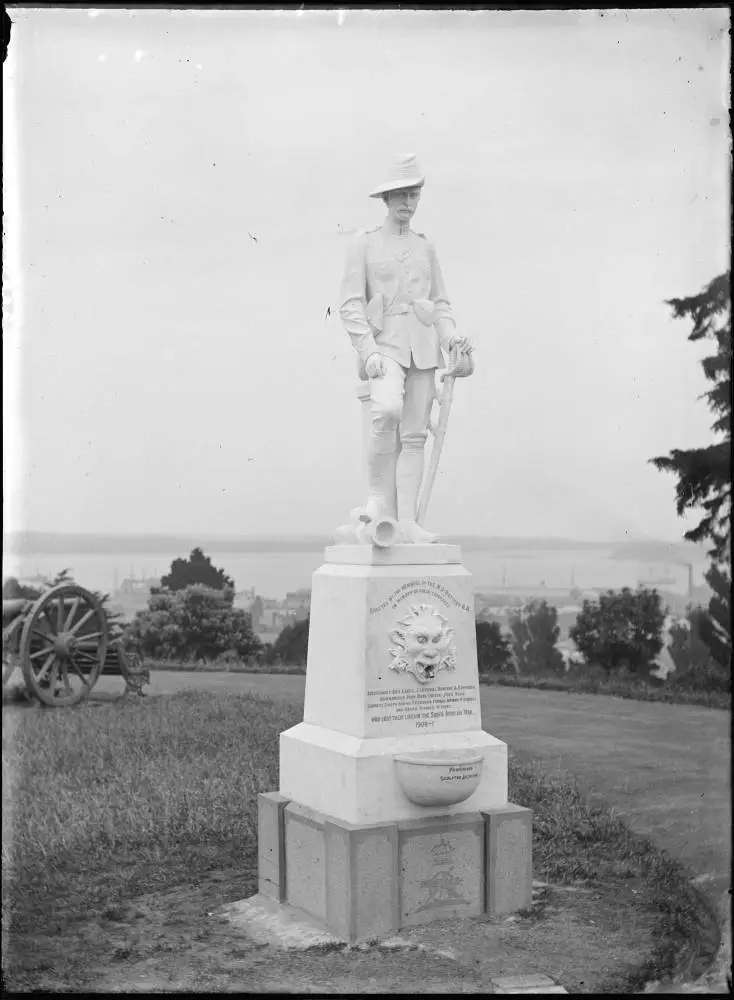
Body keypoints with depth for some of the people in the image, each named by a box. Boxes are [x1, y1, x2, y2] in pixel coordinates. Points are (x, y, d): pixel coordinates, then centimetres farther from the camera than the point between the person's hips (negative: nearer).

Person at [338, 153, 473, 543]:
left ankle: (407, 521, -1)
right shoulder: (363, 243, 5)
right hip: (383, 343, -4)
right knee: (388, 410, -30)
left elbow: (440, 303, 18)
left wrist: (451, 337, -2)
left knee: (414, 435, -2)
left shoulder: (425, 247, 17)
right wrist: (368, 351, -15)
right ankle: (379, 498, -14)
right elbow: (351, 304, -2)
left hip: (422, 345, 4)